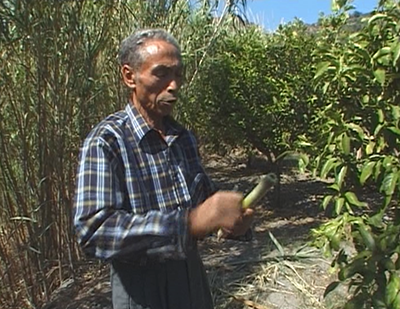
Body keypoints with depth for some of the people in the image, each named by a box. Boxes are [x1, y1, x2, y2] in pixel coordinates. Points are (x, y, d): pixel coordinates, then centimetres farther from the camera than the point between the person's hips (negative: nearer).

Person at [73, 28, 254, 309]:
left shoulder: (184, 137, 2)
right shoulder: (106, 141, -18)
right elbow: (93, 230, -29)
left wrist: (231, 217, -9)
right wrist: (192, 222, -37)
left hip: (193, 278, 6)